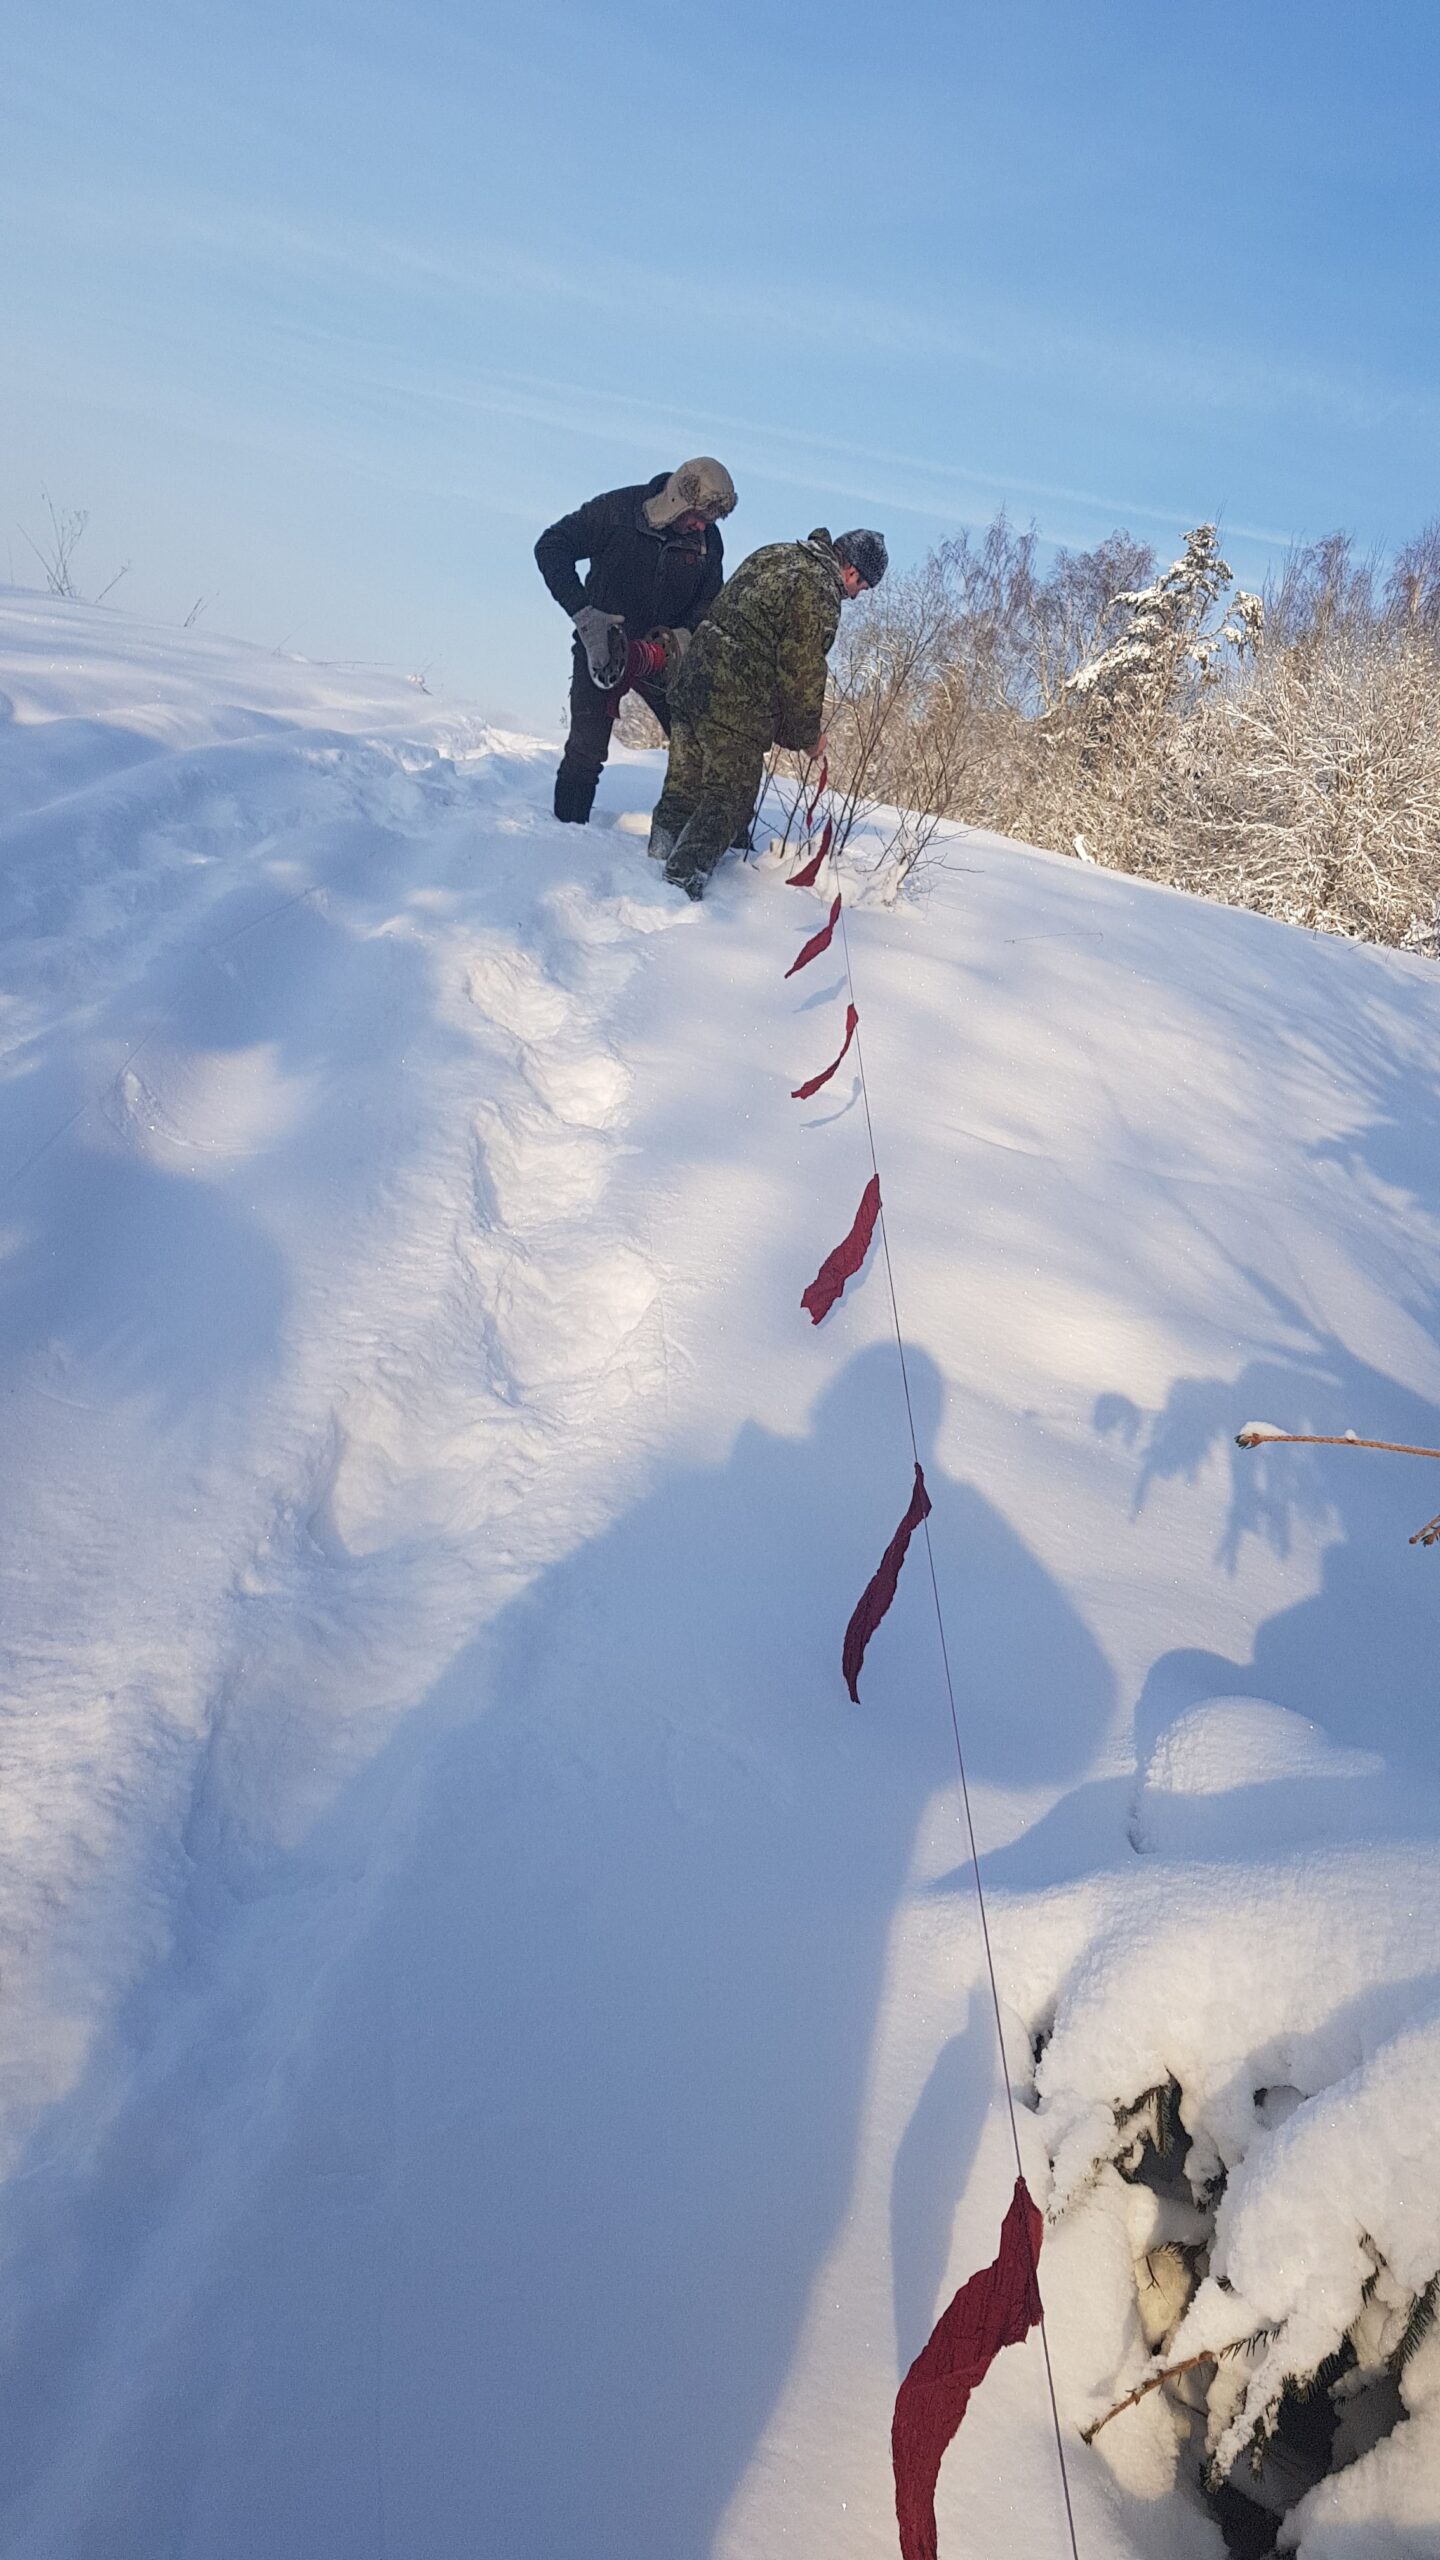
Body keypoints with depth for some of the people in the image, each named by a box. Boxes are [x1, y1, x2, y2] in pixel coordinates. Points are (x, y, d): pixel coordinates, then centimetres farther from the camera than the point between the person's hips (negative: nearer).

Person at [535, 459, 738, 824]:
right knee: (587, 749, -7)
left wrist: (685, 633, -16)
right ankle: (568, 830, 8)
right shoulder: (617, 510, -16)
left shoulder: (708, 539, -4)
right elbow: (551, 547, -14)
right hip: (602, 645, -3)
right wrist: (583, 612, -24)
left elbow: (711, 599, 7)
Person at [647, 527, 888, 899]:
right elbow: (802, 670, -12)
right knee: (729, 798, 0)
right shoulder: (820, 591, -11)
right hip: (738, 707, -8)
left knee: (683, 787, 15)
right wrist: (808, 736, 1)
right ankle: (681, 883, -4)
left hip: (693, 679, 8)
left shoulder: (771, 555, 16)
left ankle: (656, 865, 21)